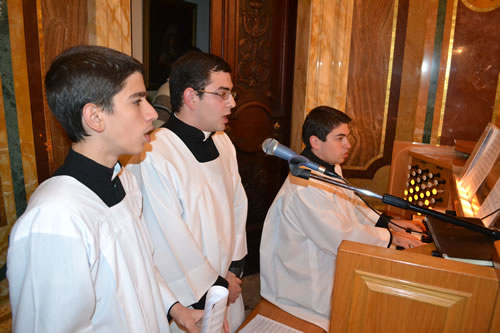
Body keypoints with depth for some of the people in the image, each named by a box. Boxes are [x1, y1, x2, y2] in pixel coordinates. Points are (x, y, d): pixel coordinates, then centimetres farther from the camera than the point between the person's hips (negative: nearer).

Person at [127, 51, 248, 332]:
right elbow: (170, 241, -22)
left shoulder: (223, 142, -1)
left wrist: (235, 268, 0)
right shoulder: (152, 156, -25)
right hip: (188, 298, -6)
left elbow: (238, 204, 4)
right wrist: (214, 284, -10)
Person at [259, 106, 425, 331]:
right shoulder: (305, 187, -31)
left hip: (328, 262, 9)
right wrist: (389, 237, -18)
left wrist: (387, 223, 4)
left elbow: (351, 204, 14)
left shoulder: (331, 168, 3)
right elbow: (341, 238, -30)